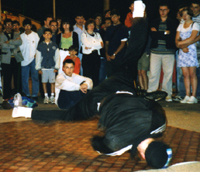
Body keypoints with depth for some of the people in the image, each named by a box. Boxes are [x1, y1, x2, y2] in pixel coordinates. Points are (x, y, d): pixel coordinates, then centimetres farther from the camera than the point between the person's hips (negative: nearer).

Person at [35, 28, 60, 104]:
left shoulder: (54, 45, 3)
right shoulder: (40, 45, 3)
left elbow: (57, 57, 4)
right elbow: (38, 57, 5)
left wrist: (56, 67, -1)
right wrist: (38, 68, 1)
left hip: (52, 66, 0)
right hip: (43, 67, 0)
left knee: (52, 81, 2)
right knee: (44, 81, 5)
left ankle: (52, 96, 12)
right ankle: (46, 96, 15)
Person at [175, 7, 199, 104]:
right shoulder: (180, 26, 18)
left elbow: (192, 38, -11)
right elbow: (177, 39, 9)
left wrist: (180, 43, -7)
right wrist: (183, 47, -8)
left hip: (191, 51, -5)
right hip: (182, 52, 5)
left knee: (192, 74, -8)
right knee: (185, 75, 0)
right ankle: (187, 96, 1)